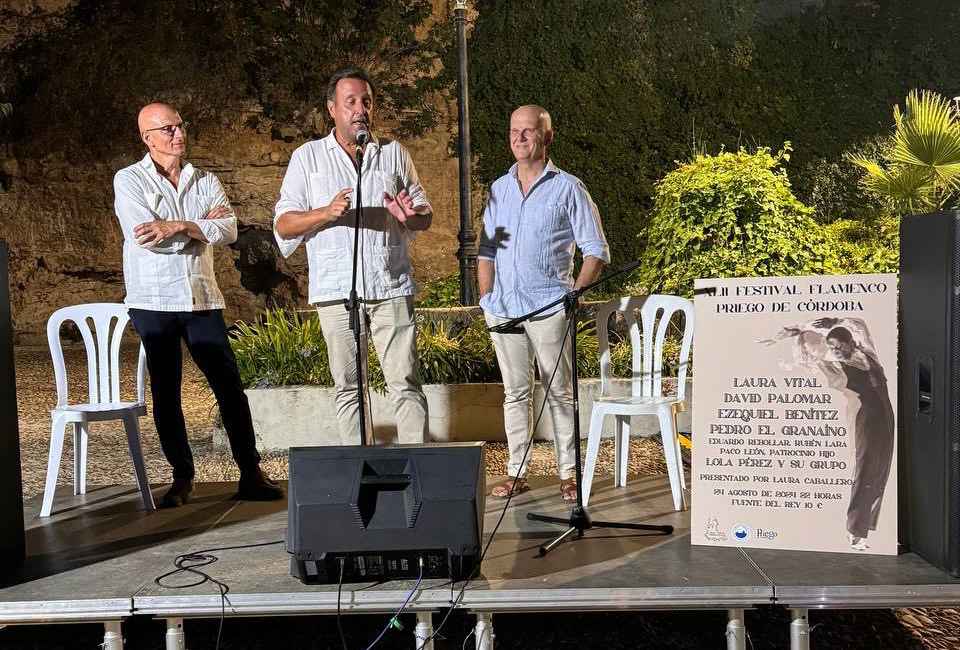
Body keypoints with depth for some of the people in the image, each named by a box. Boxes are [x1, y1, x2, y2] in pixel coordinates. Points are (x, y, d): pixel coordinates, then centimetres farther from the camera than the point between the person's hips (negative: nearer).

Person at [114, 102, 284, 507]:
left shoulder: (205, 181, 11)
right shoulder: (129, 180, 2)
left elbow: (228, 231, -5)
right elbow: (141, 235, -13)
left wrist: (175, 225, -16)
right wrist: (200, 223, -5)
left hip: (202, 299, 2)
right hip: (153, 302, -2)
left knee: (230, 387, 0)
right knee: (165, 393, 5)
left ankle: (251, 474, 7)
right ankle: (182, 478, 18)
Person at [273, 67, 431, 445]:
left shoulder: (395, 153, 13)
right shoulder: (307, 157, 9)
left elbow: (426, 214, 14)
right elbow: (283, 224, 4)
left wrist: (410, 216, -11)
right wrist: (327, 213, -15)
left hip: (392, 287, 1)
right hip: (336, 291, 0)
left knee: (405, 382, -3)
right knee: (348, 388, 6)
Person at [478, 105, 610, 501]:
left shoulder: (568, 189, 2)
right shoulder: (498, 189, 15)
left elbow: (596, 251, 1)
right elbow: (486, 249, 19)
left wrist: (576, 293, -11)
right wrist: (486, 297, 9)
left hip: (548, 306, -4)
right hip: (503, 308, 4)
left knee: (559, 392, 2)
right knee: (515, 392, 9)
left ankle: (568, 474, 11)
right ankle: (516, 473, 17)